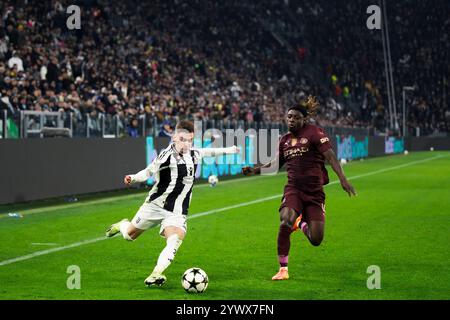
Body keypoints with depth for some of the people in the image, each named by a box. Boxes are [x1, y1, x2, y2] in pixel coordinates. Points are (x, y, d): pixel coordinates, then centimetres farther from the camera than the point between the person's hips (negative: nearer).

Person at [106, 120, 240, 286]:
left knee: (175, 241, -24)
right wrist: (133, 178, -37)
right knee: (130, 234, 13)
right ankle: (122, 225, 50)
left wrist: (228, 150, 37)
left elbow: (208, 151, 26)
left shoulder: (194, 154, 5)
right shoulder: (167, 155, -16)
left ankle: (155, 275, -27)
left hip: (177, 213, 3)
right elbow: (149, 171, -19)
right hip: (156, 205, -3)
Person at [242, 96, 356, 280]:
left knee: (316, 240, -7)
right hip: (293, 189, 3)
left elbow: (330, 156, -13)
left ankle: (302, 224, 33)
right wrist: (254, 170, 13)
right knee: (285, 221, -28)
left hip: (314, 191, -3)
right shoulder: (285, 140, 13)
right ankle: (283, 269, -12)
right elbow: (276, 164, 26)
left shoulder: (314, 133, -4)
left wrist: (342, 178, -24)